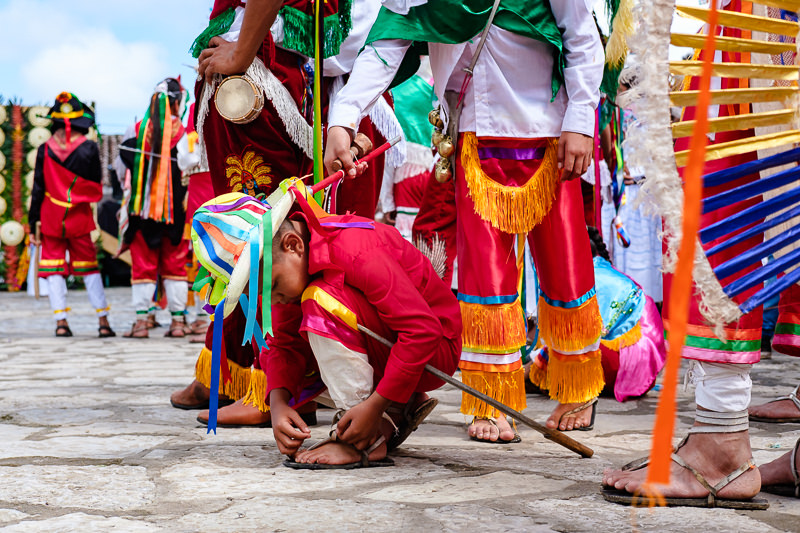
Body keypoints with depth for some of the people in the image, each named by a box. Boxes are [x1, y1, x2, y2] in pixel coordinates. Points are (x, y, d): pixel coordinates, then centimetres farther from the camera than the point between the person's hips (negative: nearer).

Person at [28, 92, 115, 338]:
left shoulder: (45, 149, -4)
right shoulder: (89, 148, -8)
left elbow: (37, 190, 0)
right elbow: (97, 187, 1)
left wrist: (33, 224, 5)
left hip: (51, 218, 0)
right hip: (80, 219, 0)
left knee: (54, 269, 6)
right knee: (89, 267, 10)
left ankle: (61, 321, -2)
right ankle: (103, 320, 9)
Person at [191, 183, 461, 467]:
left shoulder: (355, 250, -30)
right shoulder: (284, 269, -5)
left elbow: (422, 329, -31)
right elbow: (284, 343, 1)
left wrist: (373, 406, -32)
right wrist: (278, 404, -18)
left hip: (434, 349, -9)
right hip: (377, 354, 9)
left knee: (322, 302, -28)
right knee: (275, 358, -2)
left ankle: (368, 441, -22)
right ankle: (402, 408, 2)